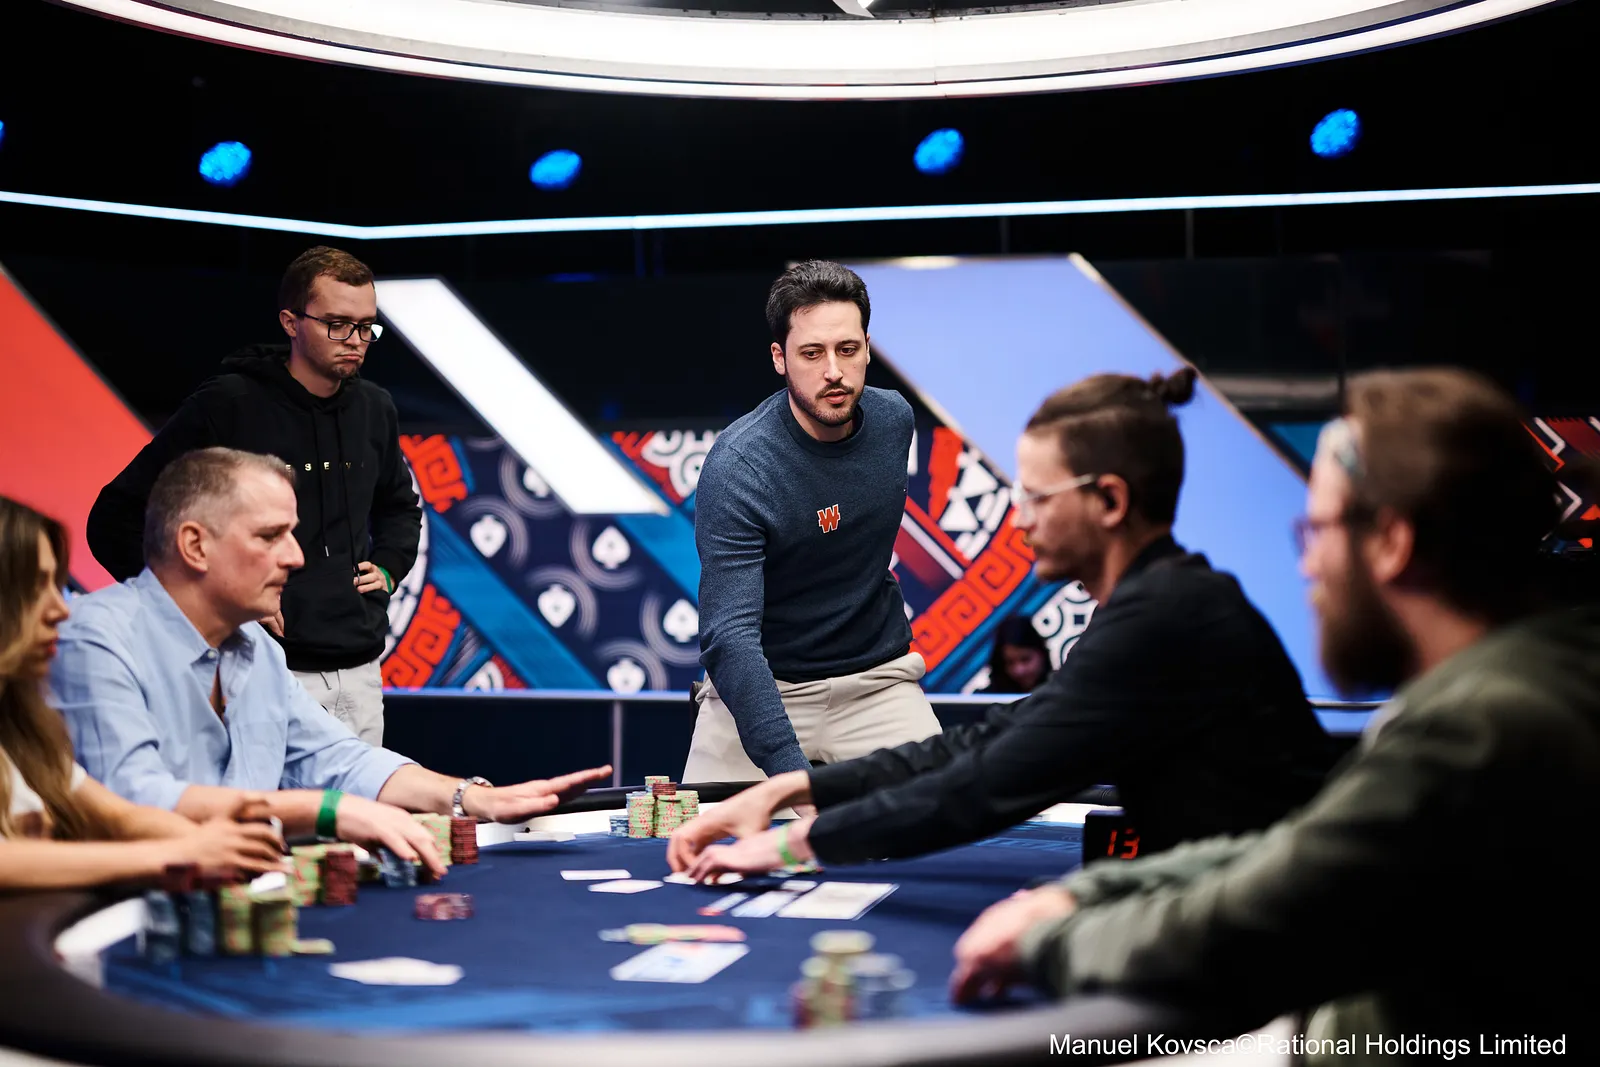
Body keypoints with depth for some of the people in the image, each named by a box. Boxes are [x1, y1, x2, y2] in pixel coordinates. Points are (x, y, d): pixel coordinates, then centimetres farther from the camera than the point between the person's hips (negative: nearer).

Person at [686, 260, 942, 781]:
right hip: (759, 685, -3)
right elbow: (729, 636, -32)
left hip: (875, 679, 4)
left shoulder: (893, 419, -5)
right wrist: (791, 771, -42)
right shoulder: (735, 468, -24)